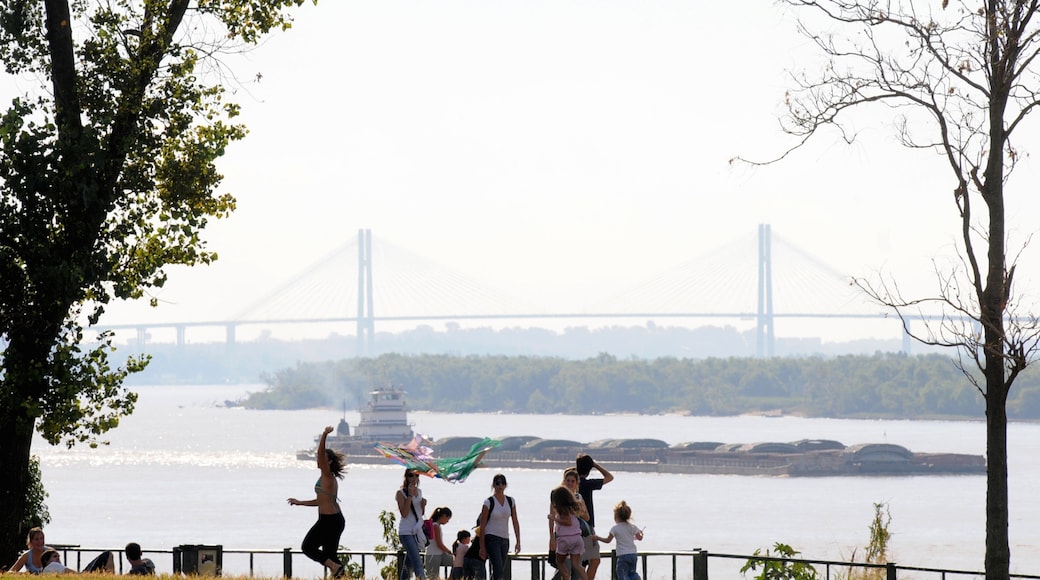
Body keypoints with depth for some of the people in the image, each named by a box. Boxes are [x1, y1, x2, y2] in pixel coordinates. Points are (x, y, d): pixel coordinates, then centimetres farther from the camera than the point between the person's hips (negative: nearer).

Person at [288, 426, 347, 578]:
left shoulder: (327, 475, -9)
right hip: (336, 520, 9)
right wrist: (300, 503, 33)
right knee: (330, 553, 12)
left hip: (328, 520, -9)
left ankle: (334, 566, -12)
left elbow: (320, 453, -23)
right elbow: (322, 501, 28)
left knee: (308, 547, 1)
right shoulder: (331, 479, 18)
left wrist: (324, 435, -31)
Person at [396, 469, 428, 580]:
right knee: (416, 560, -18)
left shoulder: (419, 491, 13)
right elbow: (404, 513, -17)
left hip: (418, 530, 7)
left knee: (409, 561, 13)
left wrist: (423, 504, -1)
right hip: (406, 532, -7)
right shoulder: (401, 493, -7)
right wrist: (410, 495, -19)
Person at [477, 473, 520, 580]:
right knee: (498, 571, -19)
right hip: (492, 539, -6)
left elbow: (515, 522, 9)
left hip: (504, 540, 6)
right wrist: (482, 547, -7)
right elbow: (482, 526, -6)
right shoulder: (488, 502, -8)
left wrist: (518, 541, 3)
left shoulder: (510, 501, 6)